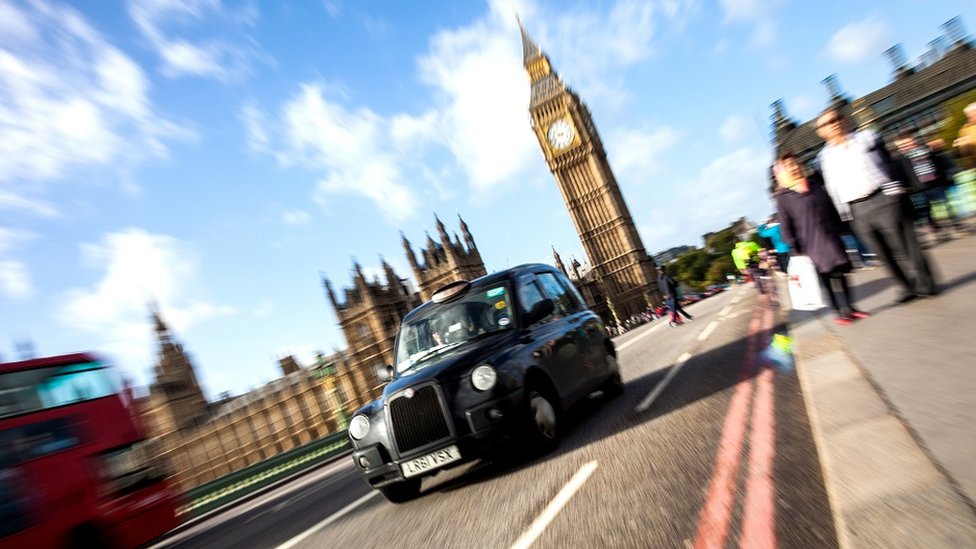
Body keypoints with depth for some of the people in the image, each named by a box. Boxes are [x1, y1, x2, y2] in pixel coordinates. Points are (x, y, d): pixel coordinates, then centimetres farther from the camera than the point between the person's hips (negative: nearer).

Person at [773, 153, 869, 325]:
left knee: (840, 272, 7)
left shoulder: (815, 182, 8)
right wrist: (795, 248, -10)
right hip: (812, 243, -4)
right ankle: (840, 311, 10)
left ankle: (850, 307, 17)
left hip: (831, 236, 4)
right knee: (827, 276, 2)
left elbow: (830, 206, 14)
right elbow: (785, 225, -8)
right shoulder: (782, 197, -7)